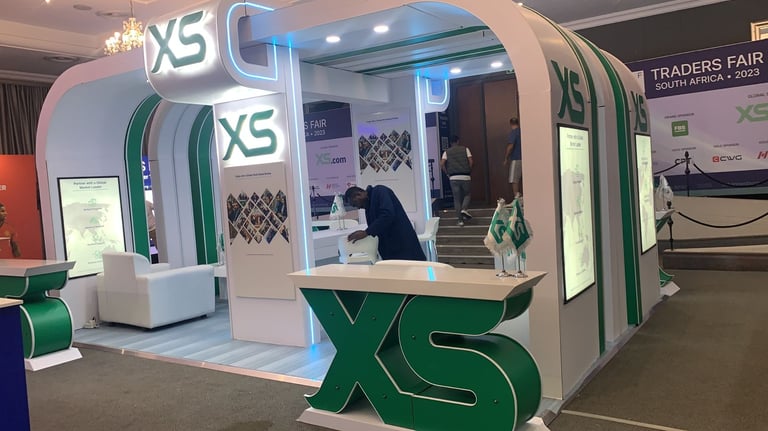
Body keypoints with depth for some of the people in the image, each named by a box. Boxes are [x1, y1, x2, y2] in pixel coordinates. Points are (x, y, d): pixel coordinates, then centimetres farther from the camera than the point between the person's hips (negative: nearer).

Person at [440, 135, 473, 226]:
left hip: (453, 178, 1)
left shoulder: (447, 152, 8)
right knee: (467, 194, 19)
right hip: (465, 177, 0)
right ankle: (464, 209, -9)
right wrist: (469, 171, 10)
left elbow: (442, 164, -5)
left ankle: (460, 220, 5)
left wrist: (447, 173, 8)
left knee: (457, 198, 7)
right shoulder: (465, 149, 7)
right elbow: (470, 162, -4)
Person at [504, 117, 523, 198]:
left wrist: (506, 158, -11)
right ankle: (521, 197, 17)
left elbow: (510, 146, -18)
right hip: (523, 158, 7)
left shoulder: (513, 132, -10)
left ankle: (516, 197, -13)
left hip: (516, 159, -7)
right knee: (521, 179, 14)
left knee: (514, 180, -7)